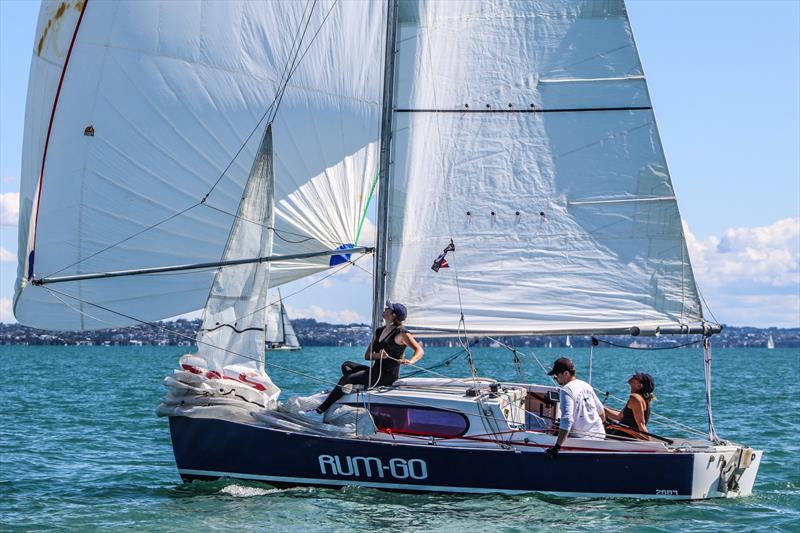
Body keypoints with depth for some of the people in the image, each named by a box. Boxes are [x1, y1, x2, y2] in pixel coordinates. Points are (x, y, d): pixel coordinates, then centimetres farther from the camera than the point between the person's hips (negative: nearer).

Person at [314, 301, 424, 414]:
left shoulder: (401, 333, -9)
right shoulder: (378, 332, 14)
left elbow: (420, 351, -13)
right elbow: (367, 355, 9)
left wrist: (410, 361, -34)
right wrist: (378, 355, -15)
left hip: (388, 375, -8)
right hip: (376, 371, 8)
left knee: (346, 379, -15)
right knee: (346, 366, -4)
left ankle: (321, 409, -10)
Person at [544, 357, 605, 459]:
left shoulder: (566, 390, -14)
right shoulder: (586, 386, 10)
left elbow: (567, 420, -25)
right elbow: (601, 412, 22)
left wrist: (557, 447, -29)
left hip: (579, 436, -8)